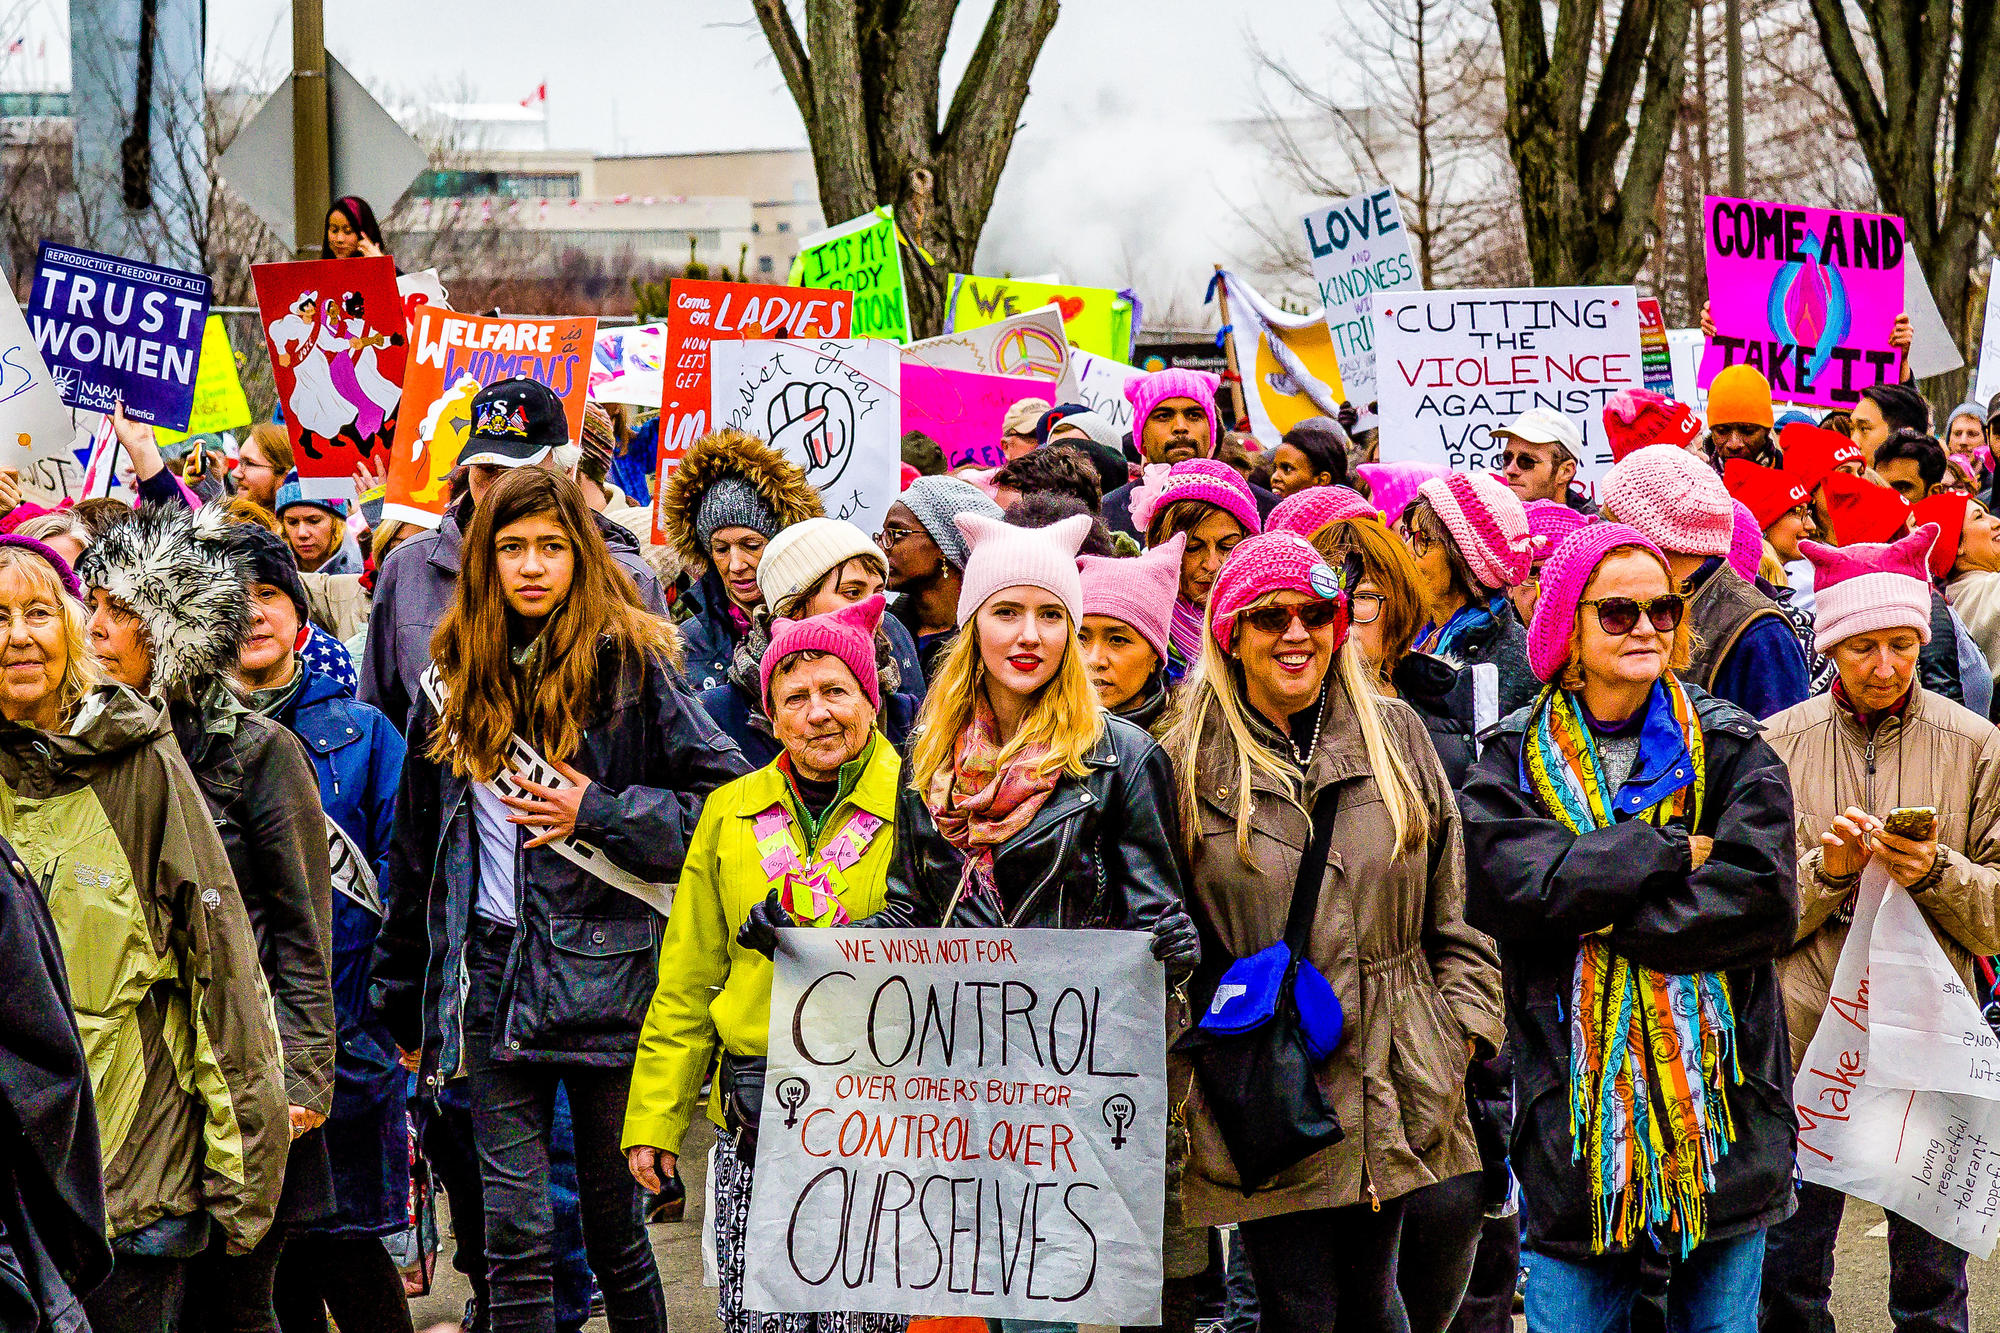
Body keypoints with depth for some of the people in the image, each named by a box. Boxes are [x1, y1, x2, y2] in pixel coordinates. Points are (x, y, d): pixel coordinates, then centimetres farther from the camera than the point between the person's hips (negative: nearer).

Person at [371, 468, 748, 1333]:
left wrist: (601, 815, -12)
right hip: (493, 971, 3)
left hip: (603, 970, -3)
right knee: (514, 1234, 0)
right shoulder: (453, 685, 12)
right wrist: (402, 1003, 18)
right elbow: (414, 857, 18)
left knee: (613, 1227, 5)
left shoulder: (628, 667, -2)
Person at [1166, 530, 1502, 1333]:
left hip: (1394, 1081, 2)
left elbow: (1453, 907, 12)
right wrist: (1178, 1081, 0)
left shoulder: (1395, 734, 7)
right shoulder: (1190, 763, 0)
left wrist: (1462, 1023, 3)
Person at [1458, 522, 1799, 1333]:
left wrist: (1597, 908, -12)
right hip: (1574, 1104, -1)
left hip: (1718, 1089, 1)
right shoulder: (1515, 760, 5)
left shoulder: (1731, 749, 4)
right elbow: (1501, 884, -14)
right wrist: (1665, 853, -12)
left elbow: (1762, 902, -10)